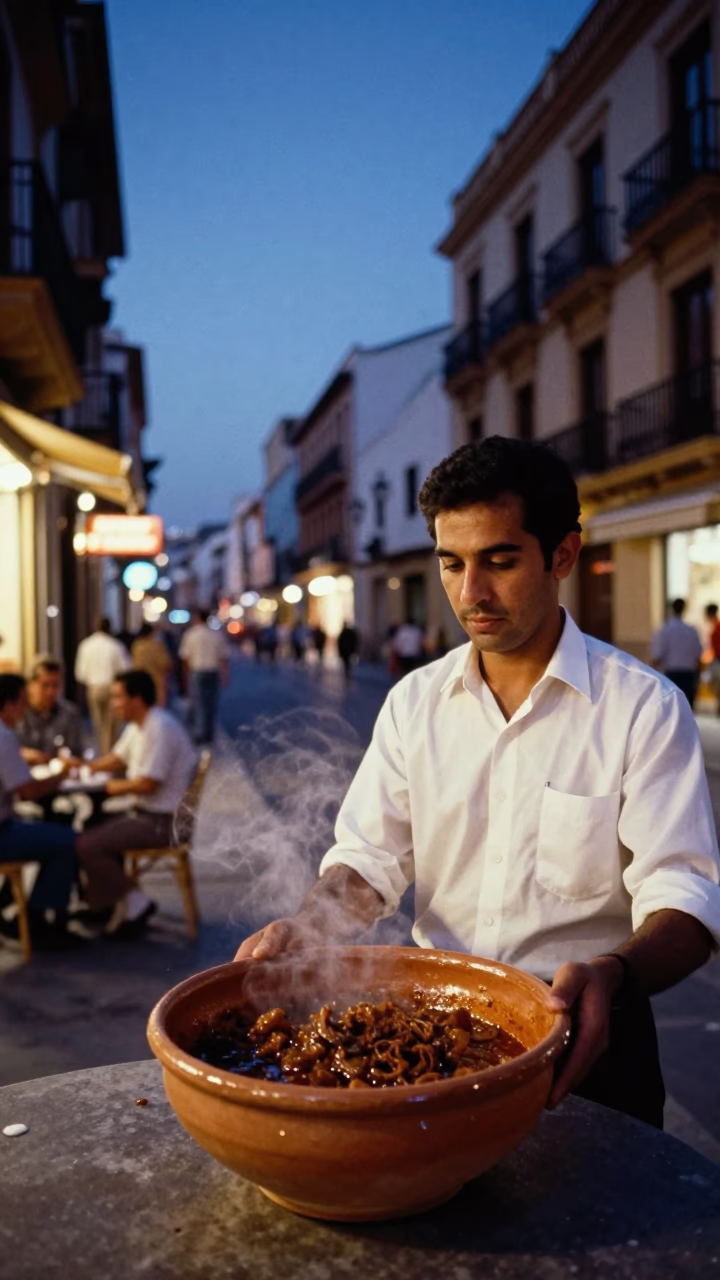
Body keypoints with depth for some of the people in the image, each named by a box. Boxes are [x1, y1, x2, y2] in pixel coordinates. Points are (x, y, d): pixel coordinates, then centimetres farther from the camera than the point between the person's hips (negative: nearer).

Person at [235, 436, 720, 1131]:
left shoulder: (645, 707, -7)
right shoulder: (414, 701, 6)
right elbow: (370, 856, 5)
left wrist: (611, 975, -33)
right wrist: (309, 925, -16)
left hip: (580, 1028, -2)